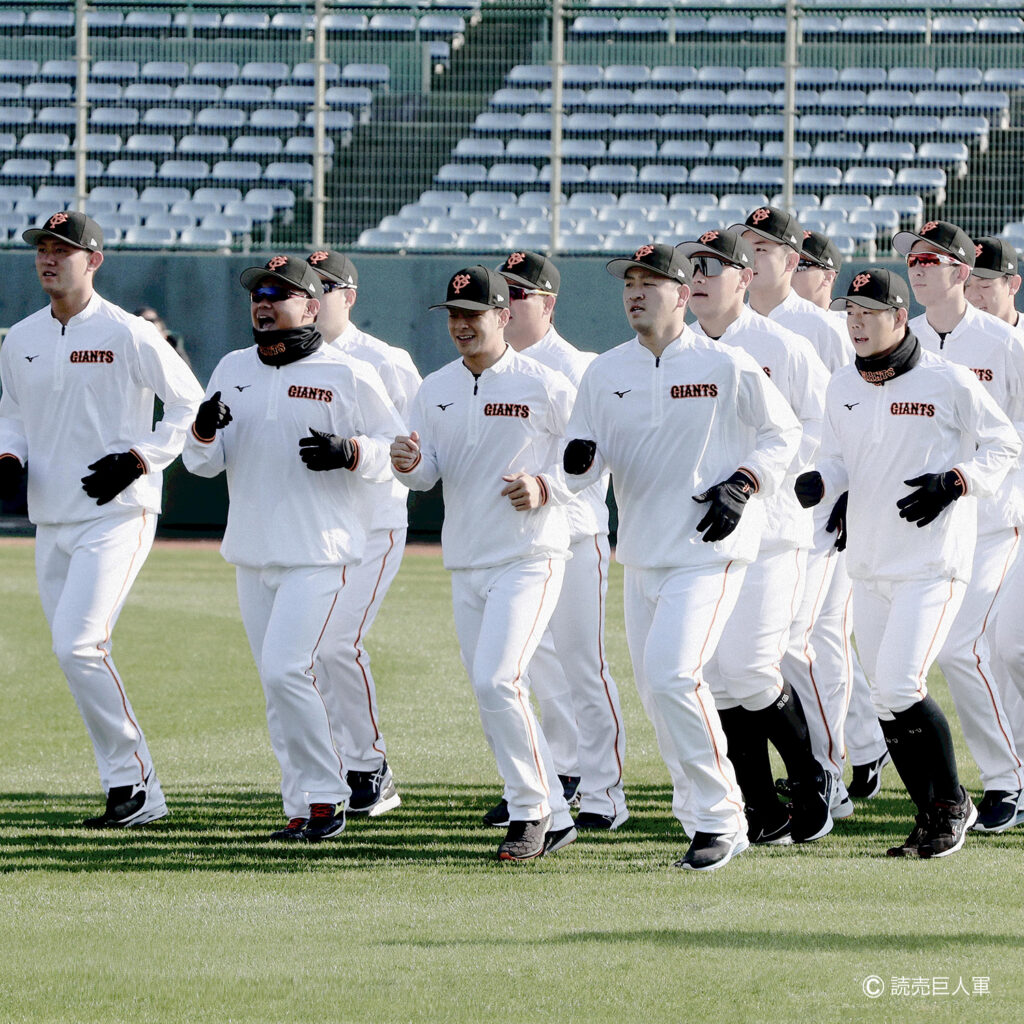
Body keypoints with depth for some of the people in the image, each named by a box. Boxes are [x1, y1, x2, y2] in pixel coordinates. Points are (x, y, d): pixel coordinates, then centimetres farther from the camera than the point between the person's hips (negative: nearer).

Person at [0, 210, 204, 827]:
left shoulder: (128, 335, -8)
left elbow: (191, 405, -3)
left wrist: (140, 459, -13)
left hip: (117, 516, -7)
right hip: (51, 520, 7)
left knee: (79, 645, -20)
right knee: (77, 658, 7)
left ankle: (133, 779, -9)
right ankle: (137, 795, 14)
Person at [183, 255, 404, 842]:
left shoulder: (346, 377, -4)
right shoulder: (234, 370, 12)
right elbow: (204, 463, 12)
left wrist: (349, 452, -21)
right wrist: (204, 431, -10)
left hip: (320, 556, -6)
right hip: (253, 559, 6)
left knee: (286, 670, -17)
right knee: (282, 685, 7)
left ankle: (324, 799, -7)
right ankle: (303, 808, 13)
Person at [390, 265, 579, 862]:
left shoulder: (548, 388, -7)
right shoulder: (437, 389, 9)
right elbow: (427, 475, 8)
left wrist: (544, 488, -21)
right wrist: (411, 463, -15)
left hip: (530, 560, -7)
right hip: (466, 565, 7)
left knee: (497, 680, -20)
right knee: (492, 694, 8)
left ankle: (531, 809, -7)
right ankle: (554, 820, 18)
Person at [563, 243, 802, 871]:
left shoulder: (727, 367, -6)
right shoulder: (605, 373, 7)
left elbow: (783, 433, 4)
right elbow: (586, 467, 9)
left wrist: (743, 485, -11)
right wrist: (579, 460, -15)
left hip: (709, 550, -6)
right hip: (642, 553, 6)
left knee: (672, 675, -20)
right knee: (655, 686, 9)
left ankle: (719, 819, -10)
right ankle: (701, 811, 24)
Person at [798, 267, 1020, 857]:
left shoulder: (948, 382, -9)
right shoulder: (843, 387, 8)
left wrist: (955, 482, -16)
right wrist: (816, 485, -4)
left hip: (933, 565, -6)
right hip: (870, 565, 6)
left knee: (900, 689, -17)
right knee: (885, 699, 7)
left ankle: (951, 801, 3)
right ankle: (934, 818, 19)